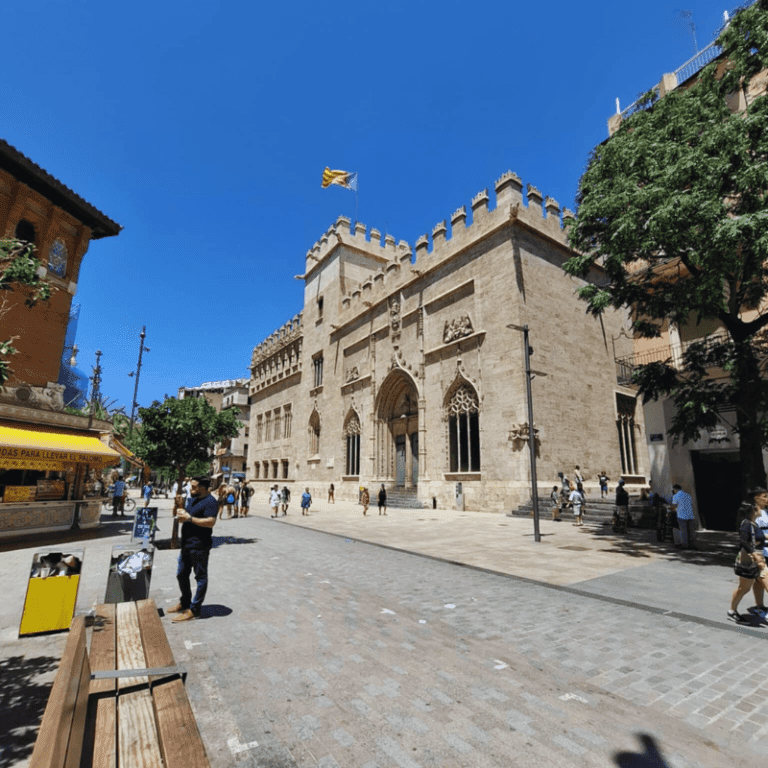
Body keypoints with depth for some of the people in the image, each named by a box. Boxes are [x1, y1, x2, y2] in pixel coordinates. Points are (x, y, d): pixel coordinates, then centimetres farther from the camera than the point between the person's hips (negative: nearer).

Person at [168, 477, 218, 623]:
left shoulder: (210, 502, -17)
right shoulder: (194, 499, 15)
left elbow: (211, 522, -26)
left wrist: (189, 518, -23)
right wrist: (183, 515, 2)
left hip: (199, 546, -10)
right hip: (187, 544, 11)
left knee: (200, 577, 3)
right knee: (181, 575, 21)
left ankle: (194, 610, 12)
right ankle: (184, 603, 39)